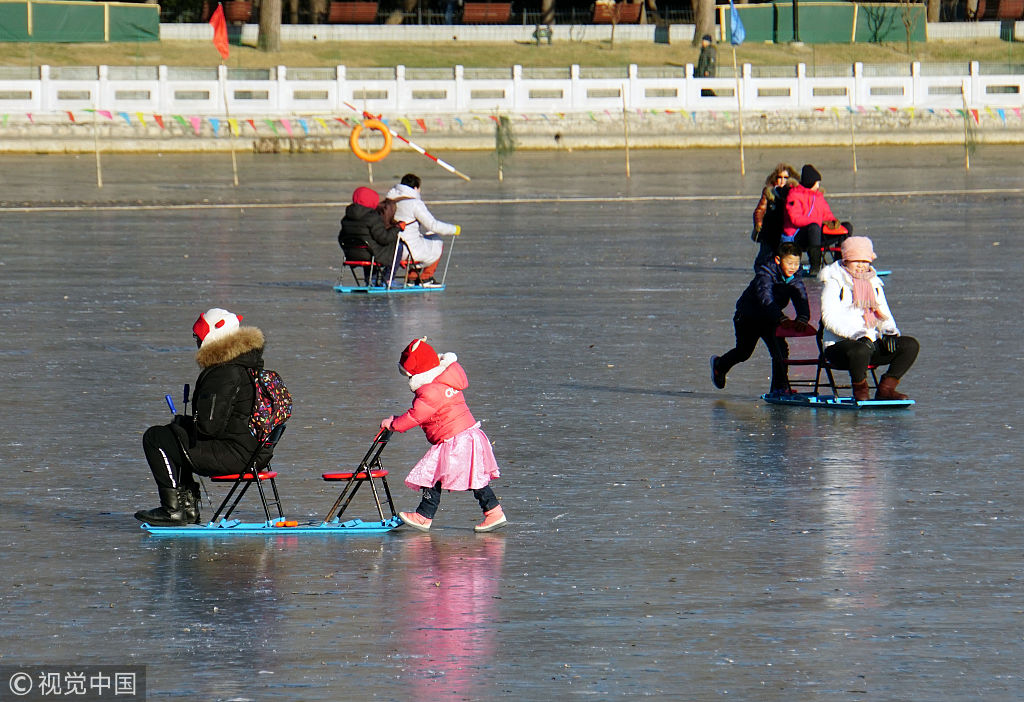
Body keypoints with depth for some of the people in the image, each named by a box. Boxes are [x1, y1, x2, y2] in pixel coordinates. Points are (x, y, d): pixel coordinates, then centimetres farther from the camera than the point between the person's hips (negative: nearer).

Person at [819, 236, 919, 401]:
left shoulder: (874, 282, 17)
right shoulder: (834, 282, -3)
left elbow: (884, 315, 18)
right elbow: (830, 318, -15)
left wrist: (888, 331, -7)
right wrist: (858, 335, -27)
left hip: (872, 342, 6)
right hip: (839, 344, -6)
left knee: (910, 345, -12)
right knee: (861, 350, -41)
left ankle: (885, 388, -8)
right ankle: (860, 390, -14)